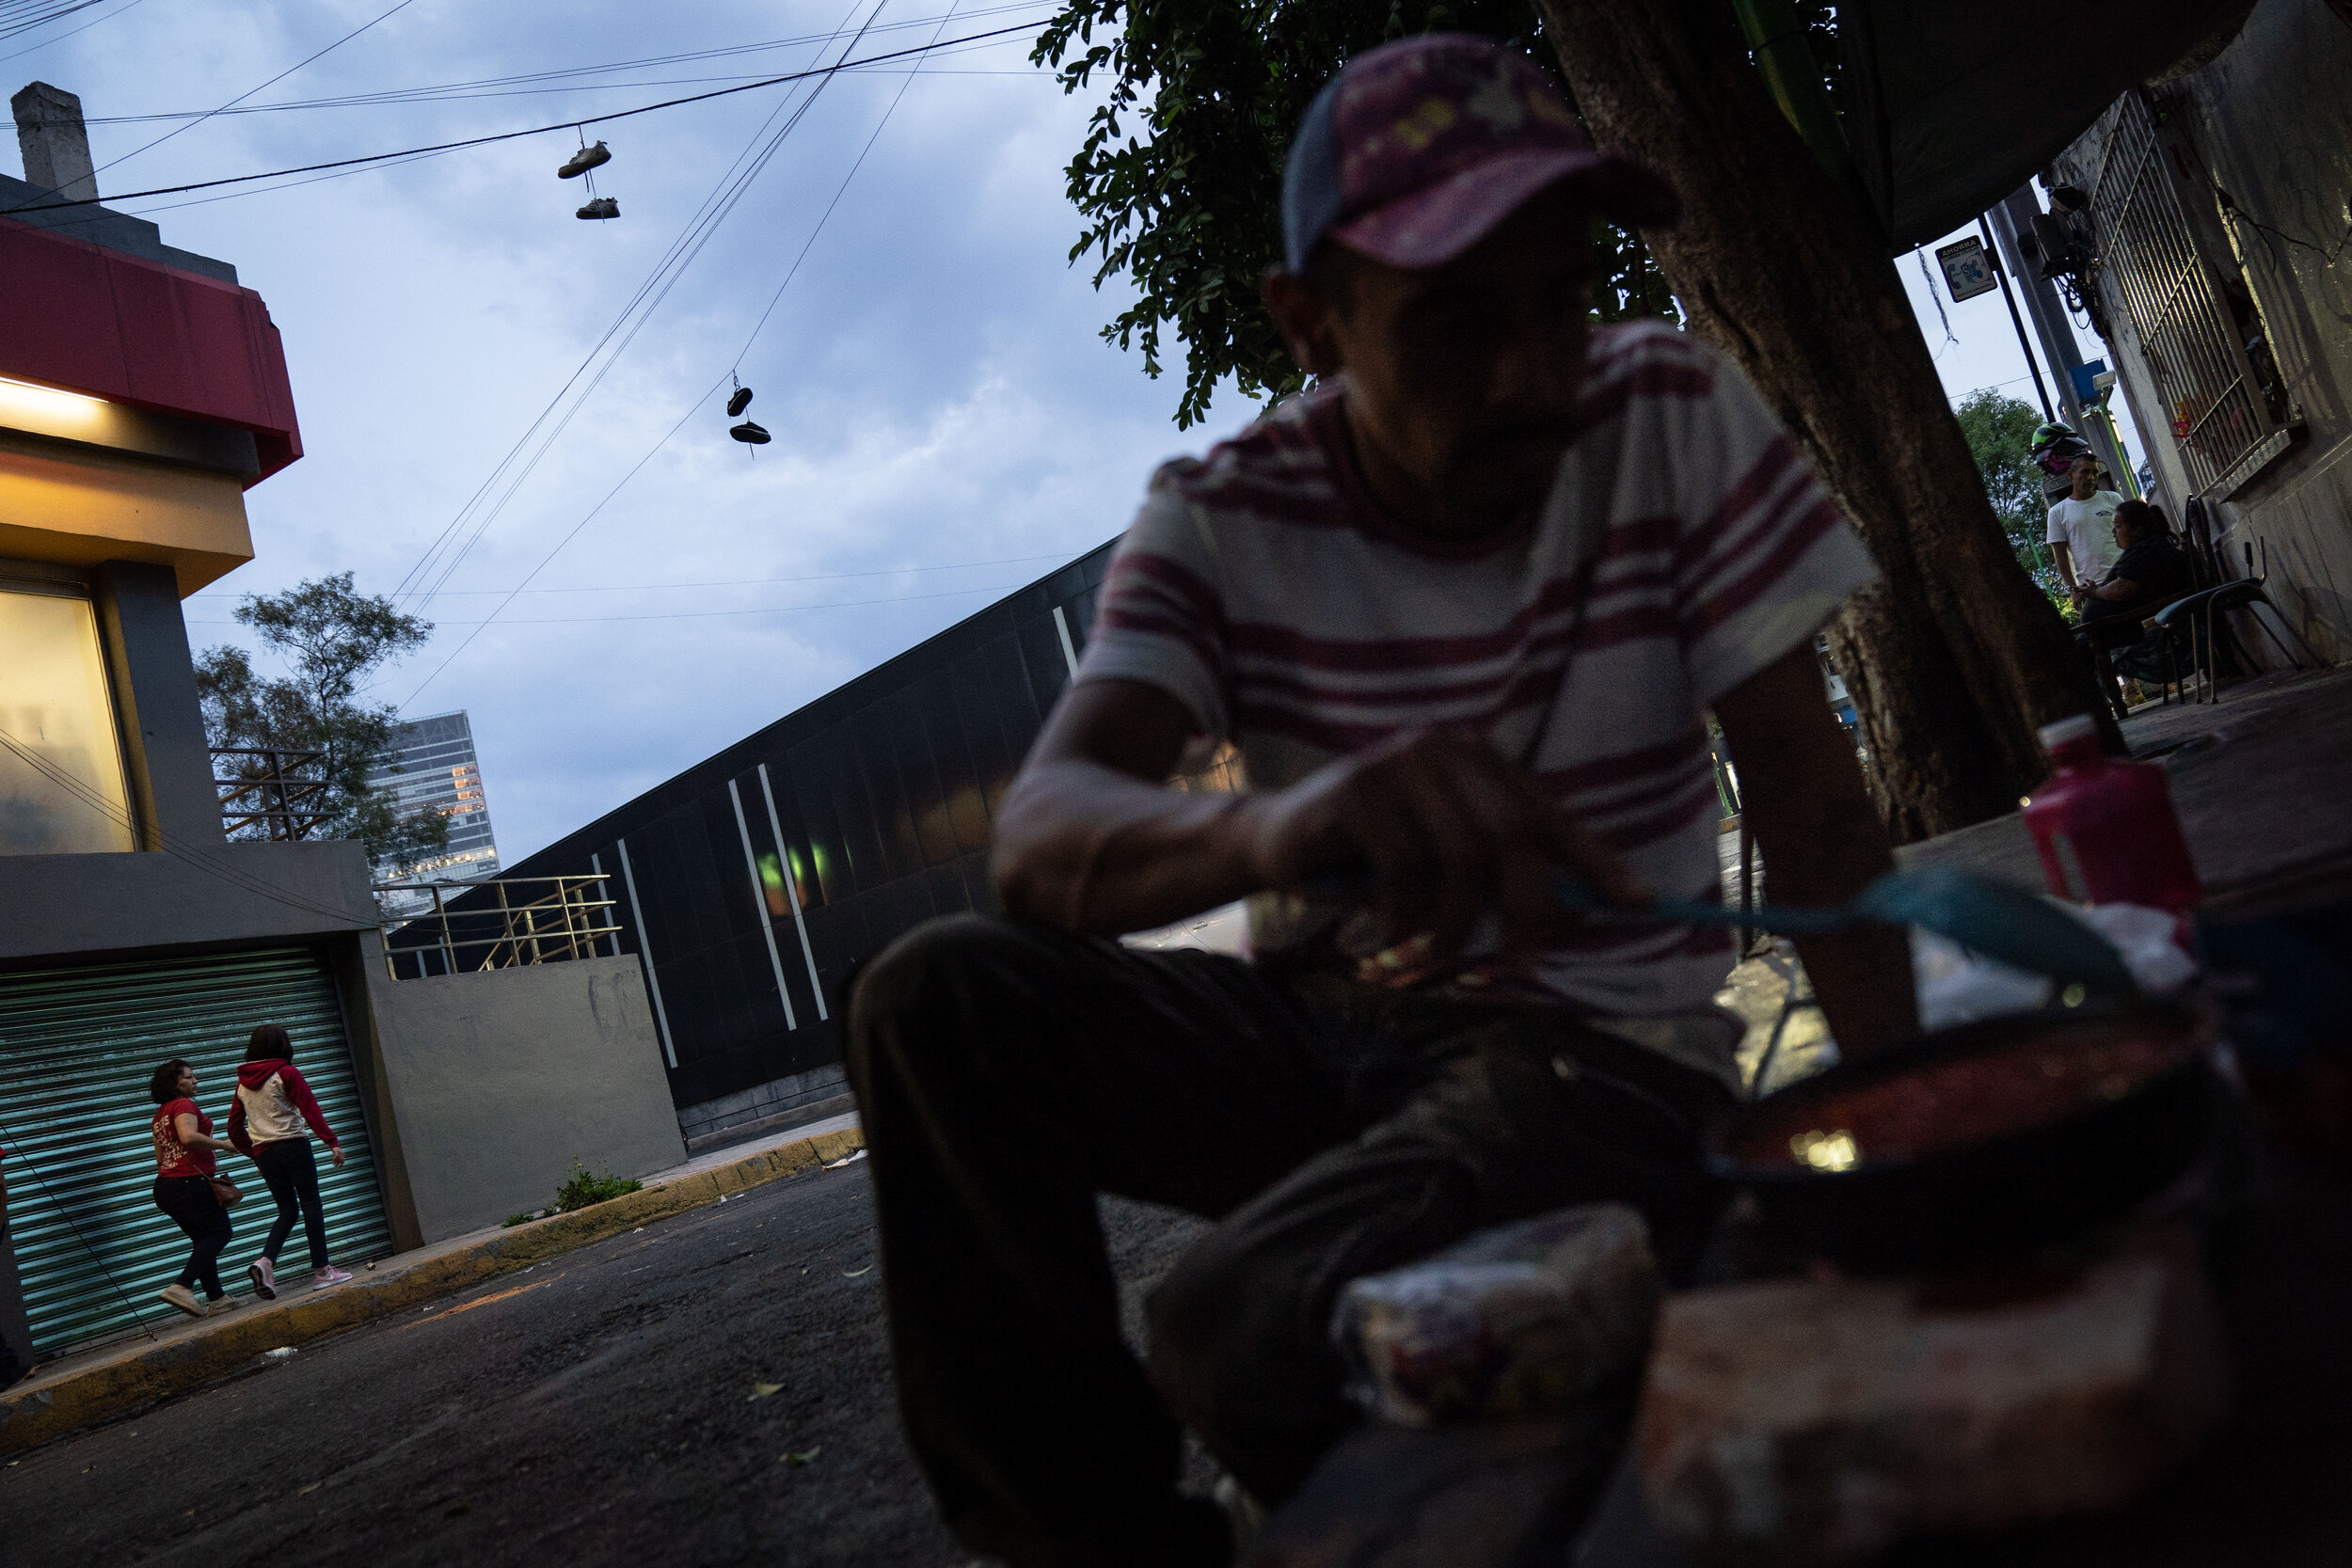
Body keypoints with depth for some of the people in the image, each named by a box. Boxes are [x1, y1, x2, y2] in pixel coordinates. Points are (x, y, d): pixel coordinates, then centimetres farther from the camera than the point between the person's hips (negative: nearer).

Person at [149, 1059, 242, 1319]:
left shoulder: (160, 1114, 20)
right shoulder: (184, 1105, -9)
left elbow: (160, 1158, 23)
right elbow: (189, 1137, -26)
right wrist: (224, 1144, -17)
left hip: (165, 1185, 9)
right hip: (190, 1180, -9)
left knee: (203, 1239, 12)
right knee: (219, 1232, -3)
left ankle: (216, 1298, 10)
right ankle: (182, 1287, -18)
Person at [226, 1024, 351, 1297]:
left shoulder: (243, 1083, 13)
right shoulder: (286, 1073, -4)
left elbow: (234, 1128, 15)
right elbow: (310, 1109, -11)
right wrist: (332, 1142, -12)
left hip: (264, 1153, 6)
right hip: (293, 1145, -6)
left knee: (287, 1210, 12)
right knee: (311, 1205, -1)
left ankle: (265, 1261, -10)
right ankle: (321, 1269, -1)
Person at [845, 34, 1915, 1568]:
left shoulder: (1671, 418, -8)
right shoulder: (1225, 520, -8)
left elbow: (1812, 800, -9)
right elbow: (1042, 830, -24)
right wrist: (1262, 826, -48)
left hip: (1605, 1051, -2)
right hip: (1321, 1024, 3)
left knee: (1252, 1326, -31)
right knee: (938, 1001, -19)